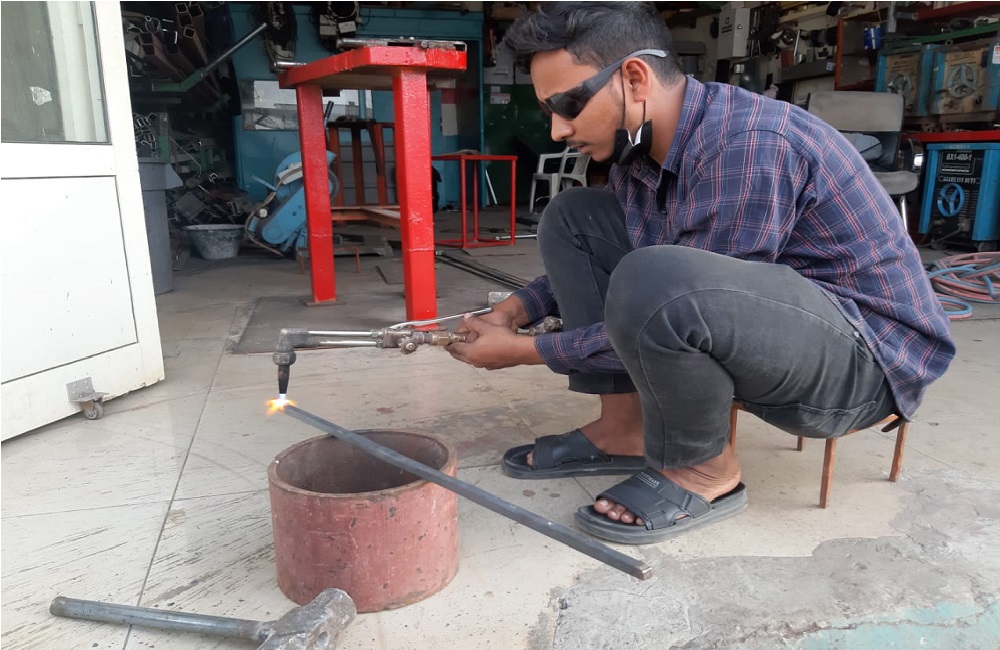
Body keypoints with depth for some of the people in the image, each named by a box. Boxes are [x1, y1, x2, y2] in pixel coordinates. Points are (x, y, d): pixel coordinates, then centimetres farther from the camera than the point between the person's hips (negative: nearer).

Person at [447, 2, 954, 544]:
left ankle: (703, 473, -9)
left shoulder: (748, 146, -26)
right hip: (761, 322, 8)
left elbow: (655, 292, -26)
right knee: (571, 216, 3)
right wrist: (518, 309, 3)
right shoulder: (637, 148, 0)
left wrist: (526, 351, -16)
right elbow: (602, 256, 16)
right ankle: (623, 429, 3)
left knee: (651, 284, -38)